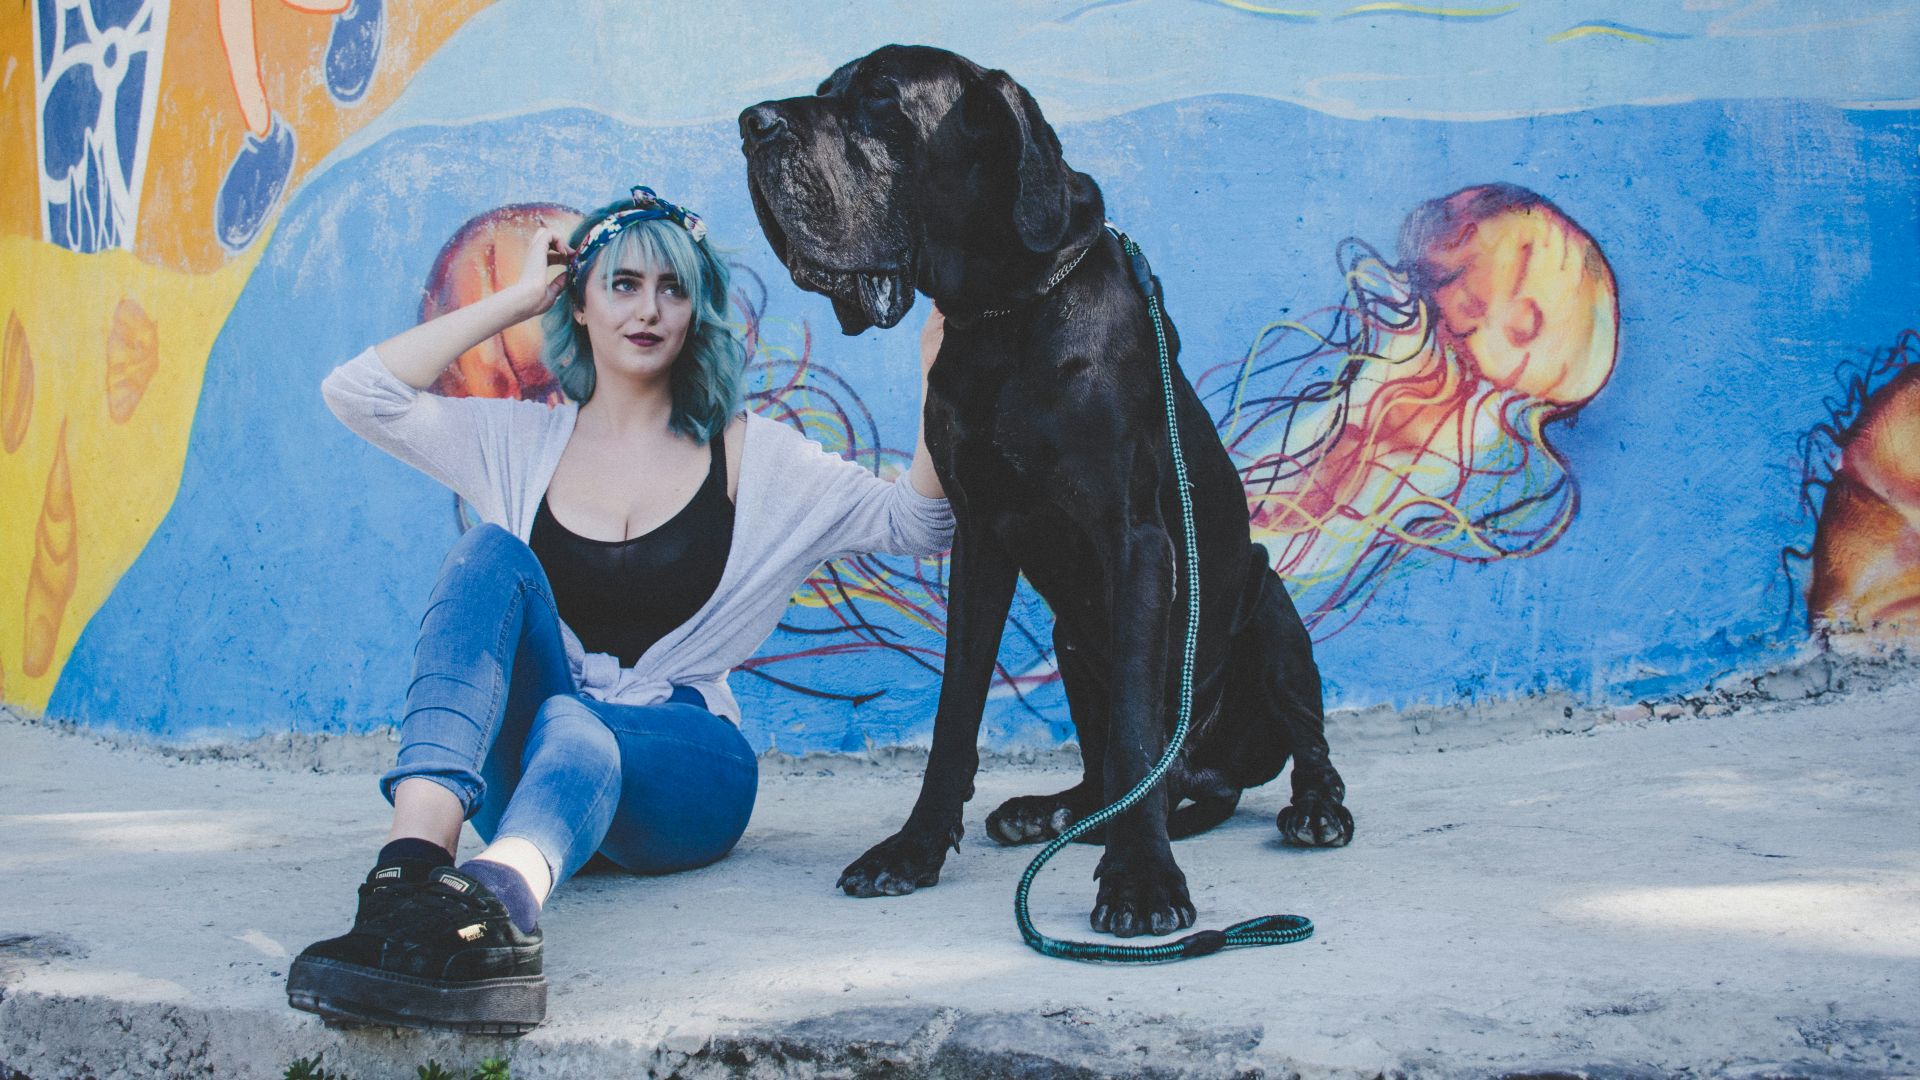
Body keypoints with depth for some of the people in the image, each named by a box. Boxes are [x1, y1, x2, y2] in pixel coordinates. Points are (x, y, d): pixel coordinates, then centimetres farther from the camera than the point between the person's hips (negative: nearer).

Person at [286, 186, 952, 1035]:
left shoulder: (750, 456, 9)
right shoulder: (521, 443, 13)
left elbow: (918, 524, 2)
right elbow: (356, 393, 2)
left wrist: (937, 379, -14)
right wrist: (514, 301, 7)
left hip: (681, 767, -1)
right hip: (519, 760, 2)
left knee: (571, 733, -37)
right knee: (493, 550, -24)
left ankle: (495, 901, -74)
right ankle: (415, 861, -49)